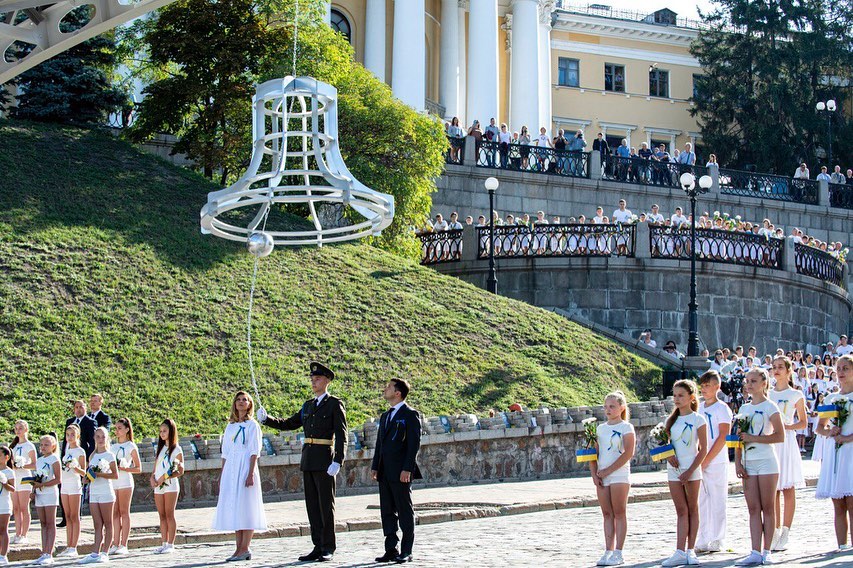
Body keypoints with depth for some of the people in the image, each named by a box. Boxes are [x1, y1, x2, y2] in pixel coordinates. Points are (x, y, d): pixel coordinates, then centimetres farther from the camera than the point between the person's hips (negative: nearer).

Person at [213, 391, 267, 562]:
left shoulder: (252, 425, 0)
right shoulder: (230, 427, 16)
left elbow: (254, 452, -7)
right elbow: (225, 453, 17)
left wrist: (251, 473, -16)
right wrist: (222, 476, 12)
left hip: (246, 467, -6)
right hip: (230, 469, 6)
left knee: (246, 507, -8)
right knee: (233, 508, 5)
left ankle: (245, 549, -7)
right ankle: (239, 548, 8)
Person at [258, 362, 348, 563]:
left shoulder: (335, 404, -3)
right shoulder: (308, 406, 17)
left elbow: (341, 435, -10)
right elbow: (289, 424, 18)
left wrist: (338, 462, -20)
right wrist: (266, 419, 3)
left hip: (325, 461, -7)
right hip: (308, 461, 7)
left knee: (326, 505, -4)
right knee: (312, 505, 7)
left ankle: (328, 548, 2)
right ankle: (318, 547, 12)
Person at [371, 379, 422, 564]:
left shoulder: (410, 415, -6)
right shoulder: (385, 416, 19)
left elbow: (414, 444, -12)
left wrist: (407, 469, -18)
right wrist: (375, 467, 12)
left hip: (400, 472, -8)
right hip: (385, 472, 8)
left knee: (405, 511, -2)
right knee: (387, 511, 8)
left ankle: (406, 551, 1)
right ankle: (391, 549, 12)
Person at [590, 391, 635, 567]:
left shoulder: (626, 427, -3)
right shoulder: (600, 428, 14)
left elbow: (628, 453, -13)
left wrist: (608, 470, -15)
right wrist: (594, 473, -2)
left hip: (619, 475, -5)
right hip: (601, 477, 5)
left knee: (619, 514, -3)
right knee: (607, 514, 6)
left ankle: (618, 553, -2)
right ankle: (608, 551, 8)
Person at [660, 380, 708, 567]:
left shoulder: (697, 420, -4)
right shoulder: (671, 420, 10)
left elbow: (703, 449, -7)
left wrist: (691, 470, -14)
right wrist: (668, 455, -9)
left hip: (691, 469, -4)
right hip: (674, 469, 4)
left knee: (692, 510, 4)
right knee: (681, 511, 2)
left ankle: (690, 551, 6)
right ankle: (680, 552, -3)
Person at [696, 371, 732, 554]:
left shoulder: (722, 408, -6)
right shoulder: (699, 408, 13)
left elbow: (723, 437, -13)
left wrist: (706, 460, -15)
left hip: (717, 462, -6)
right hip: (700, 462, 6)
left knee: (717, 501, -1)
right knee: (701, 502, 7)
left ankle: (717, 540, 5)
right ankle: (703, 541, 12)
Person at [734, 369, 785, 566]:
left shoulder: (770, 407, -3)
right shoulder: (744, 409, 15)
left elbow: (780, 436, -13)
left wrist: (753, 438, -15)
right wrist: (738, 462, 4)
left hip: (766, 461, -6)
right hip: (748, 463, 6)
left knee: (767, 508, -1)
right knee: (753, 509, 1)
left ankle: (766, 551, 2)